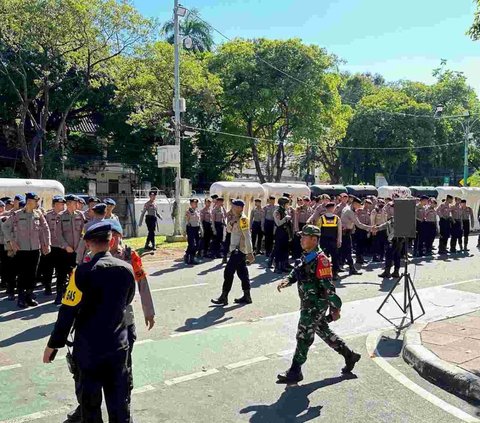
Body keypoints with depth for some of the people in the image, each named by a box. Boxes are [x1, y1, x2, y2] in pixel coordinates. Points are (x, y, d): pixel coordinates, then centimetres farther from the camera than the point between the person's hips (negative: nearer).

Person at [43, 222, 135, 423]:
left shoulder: (83, 272, -17)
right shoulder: (127, 269, -5)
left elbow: (67, 312, -14)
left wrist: (53, 344, -3)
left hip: (89, 347, -3)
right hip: (118, 345, 3)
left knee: (90, 399, 15)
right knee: (119, 399, 15)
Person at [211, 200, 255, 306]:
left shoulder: (242, 219, -16)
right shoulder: (237, 218, 13)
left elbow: (247, 237, -21)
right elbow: (229, 230, 19)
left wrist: (250, 252, -23)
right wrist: (231, 223, -2)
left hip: (239, 250, -10)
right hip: (236, 249, 10)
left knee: (228, 272, -8)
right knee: (242, 272, 12)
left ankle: (224, 298, -3)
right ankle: (247, 296, 18)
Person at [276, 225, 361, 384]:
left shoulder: (320, 259, -23)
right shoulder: (306, 256, 6)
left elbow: (328, 286, -22)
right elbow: (296, 272, 12)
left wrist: (335, 308, -19)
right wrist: (286, 281, -8)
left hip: (316, 304, -9)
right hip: (309, 303, 9)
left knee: (304, 336, 0)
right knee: (324, 332, 21)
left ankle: (295, 372, 12)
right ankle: (349, 355, 36)